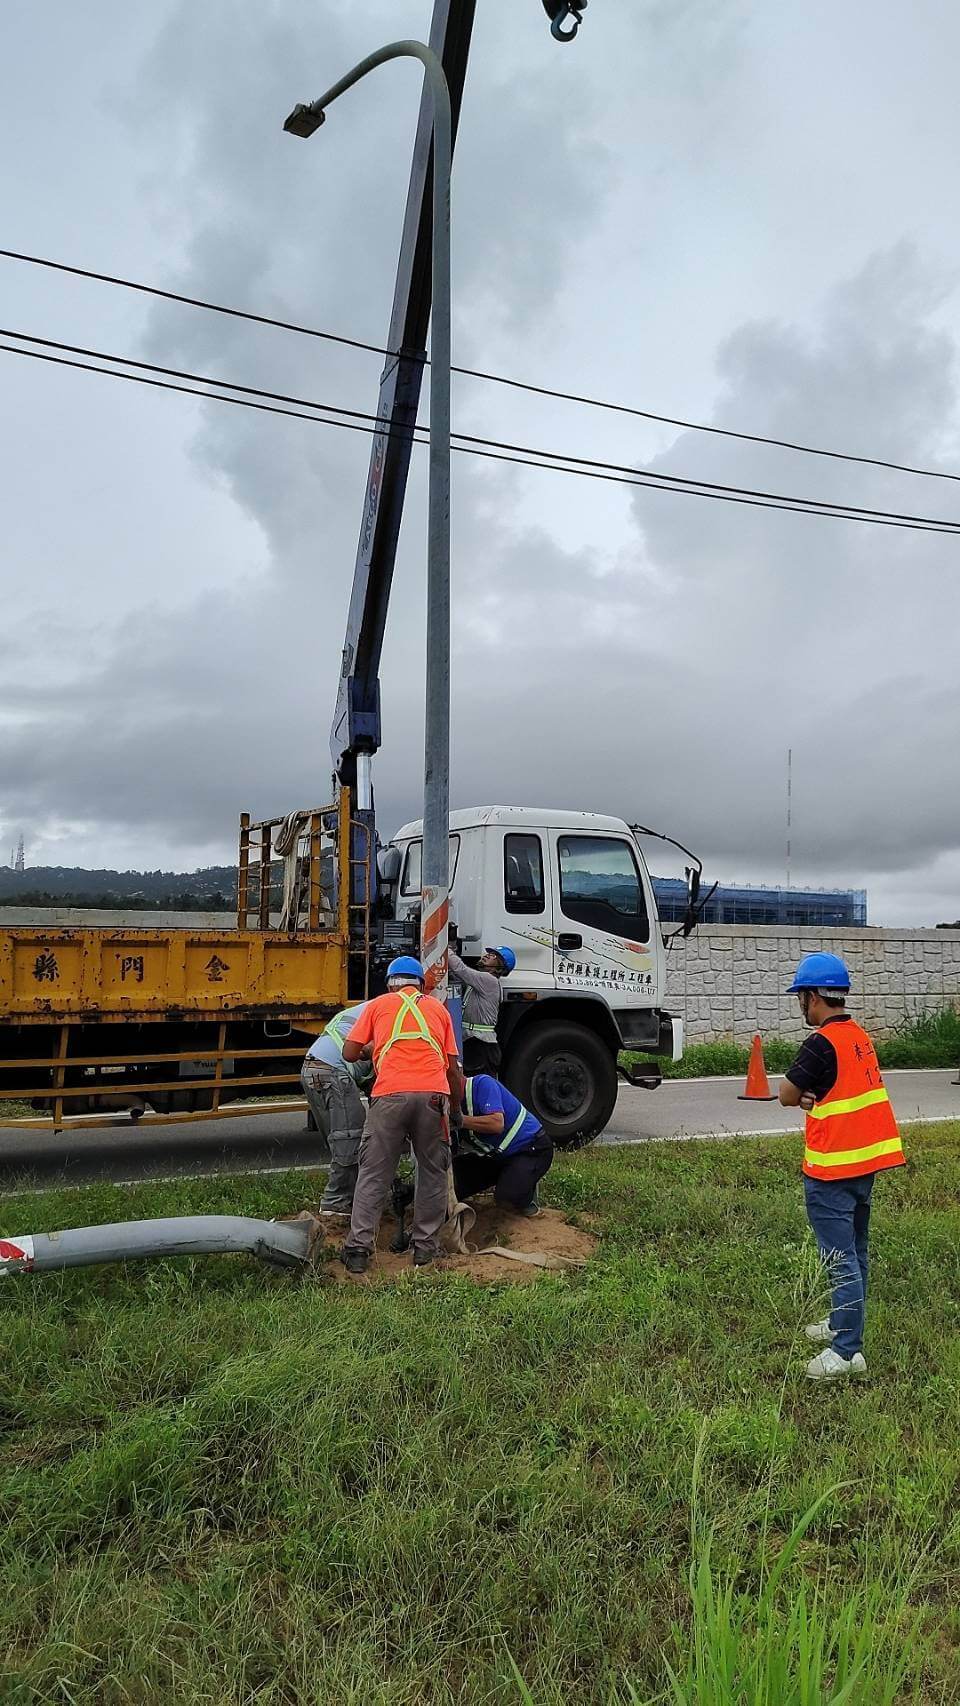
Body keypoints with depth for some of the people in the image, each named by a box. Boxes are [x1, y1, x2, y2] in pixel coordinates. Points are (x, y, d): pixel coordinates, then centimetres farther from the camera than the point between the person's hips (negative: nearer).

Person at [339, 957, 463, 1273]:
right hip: (433, 1094, 1)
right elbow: (452, 1068, 18)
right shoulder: (438, 1008, 22)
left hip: (390, 1095, -1)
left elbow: (349, 1053, 12)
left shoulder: (377, 1005, 19)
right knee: (433, 1172, 14)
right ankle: (425, 1247, 17)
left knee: (373, 1175, 7)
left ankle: (358, 1249, 5)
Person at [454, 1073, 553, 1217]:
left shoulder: (481, 1083, -22)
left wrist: (461, 1120, -35)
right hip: (496, 1156, 8)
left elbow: (497, 1124, -34)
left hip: (531, 1148, -8)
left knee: (506, 1197, -30)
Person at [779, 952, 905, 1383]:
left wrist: (803, 1096, 6)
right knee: (854, 1253, 19)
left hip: (833, 1169, -9)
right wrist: (815, 1098, -4)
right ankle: (843, 1324, 32)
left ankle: (847, 1351, 3)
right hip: (865, 1159, 9)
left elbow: (787, 1095, -13)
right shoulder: (859, 1036, 9)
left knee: (840, 1259, -3)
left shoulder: (823, 1043, -20)